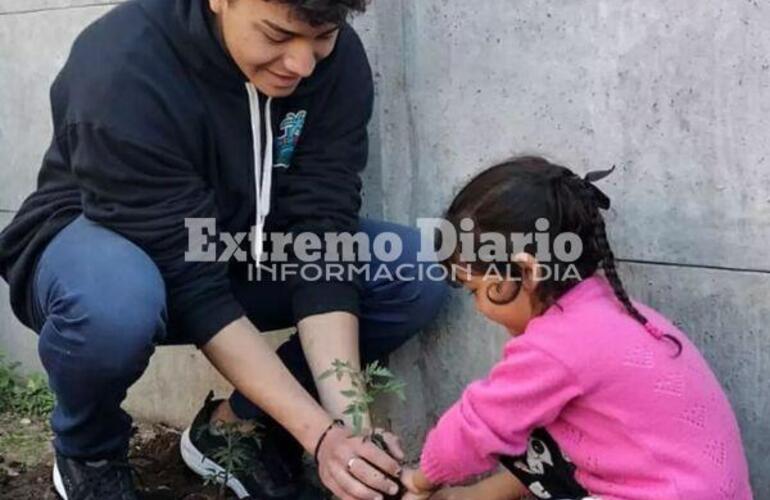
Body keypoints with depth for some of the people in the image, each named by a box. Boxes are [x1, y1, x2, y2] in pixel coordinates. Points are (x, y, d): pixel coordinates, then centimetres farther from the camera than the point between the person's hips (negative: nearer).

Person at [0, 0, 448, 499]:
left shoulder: (338, 60, -18)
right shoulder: (125, 69, -33)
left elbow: (320, 241, -21)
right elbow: (192, 287, -33)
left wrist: (347, 415, -31)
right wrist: (321, 433, -36)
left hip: (236, 239, 5)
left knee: (423, 270, -18)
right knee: (114, 303, -41)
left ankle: (237, 424, 1)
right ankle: (88, 452, -5)